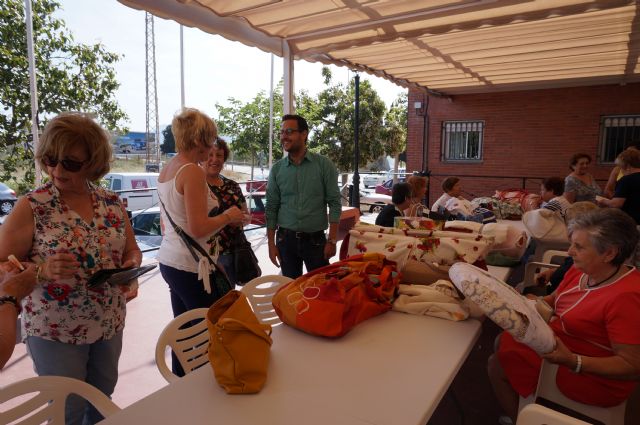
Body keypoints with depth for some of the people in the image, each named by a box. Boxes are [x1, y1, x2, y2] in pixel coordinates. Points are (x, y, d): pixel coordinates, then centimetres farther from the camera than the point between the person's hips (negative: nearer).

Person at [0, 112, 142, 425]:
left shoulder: (112, 203, -2)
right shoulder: (31, 207, -13)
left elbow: (131, 251, 7)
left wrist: (132, 264, -15)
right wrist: (42, 271, -29)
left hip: (109, 325, 4)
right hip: (54, 331, -3)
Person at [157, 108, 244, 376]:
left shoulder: (166, 170, 10)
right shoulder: (193, 171, -17)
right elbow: (198, 229, -23)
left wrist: (222, 217, 18)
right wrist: (227, 217, -6)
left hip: (169, 260, 9)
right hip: (191, 266, -9)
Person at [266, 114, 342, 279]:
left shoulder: (324, 165, -5)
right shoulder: (277, 169, 2)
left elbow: (334, 203, -5)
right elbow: (271, 208, 4)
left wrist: (332, 241, -10)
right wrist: (271, 244, 1)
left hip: (316, 239, -2)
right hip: (286, 239, 2)